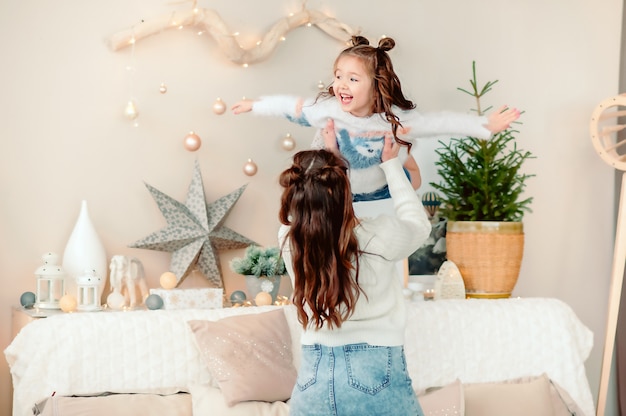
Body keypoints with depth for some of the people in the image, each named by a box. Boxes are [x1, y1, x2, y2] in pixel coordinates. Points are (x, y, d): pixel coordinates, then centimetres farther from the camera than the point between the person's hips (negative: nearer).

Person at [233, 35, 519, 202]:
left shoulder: (397, 119, -27)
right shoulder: (326, 108, -23)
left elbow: (440, 123, -25)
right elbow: (291, 106, -8)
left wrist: (486, 125, -31)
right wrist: (255, 105, 3)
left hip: (380, 195, 0)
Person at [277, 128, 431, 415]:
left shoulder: (289, 240, -8)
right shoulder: (379, 238, -16)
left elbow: (306, 208, 17)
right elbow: (418, 223, 8)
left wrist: (326, 153, 21)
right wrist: (391, 164, 15)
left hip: (313, 379, 3)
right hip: (375, 375, -3)